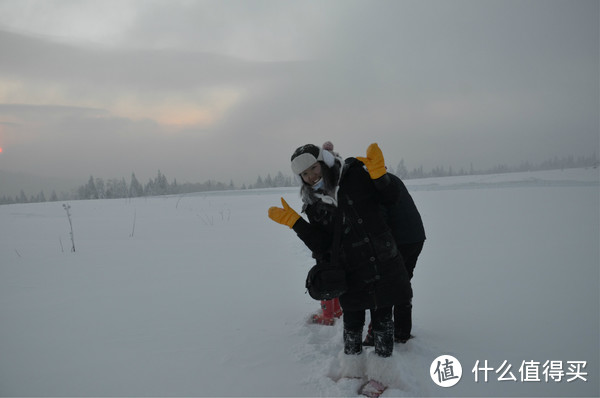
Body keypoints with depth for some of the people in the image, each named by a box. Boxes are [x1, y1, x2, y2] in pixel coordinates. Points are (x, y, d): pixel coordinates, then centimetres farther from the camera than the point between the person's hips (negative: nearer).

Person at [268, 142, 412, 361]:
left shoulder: (355, 174, -3)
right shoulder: (314, 205, 4)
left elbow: (391, 198, 0)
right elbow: (321, 245, -4)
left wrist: (378, 172, -17)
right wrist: (294, 221, -10)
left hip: (384, 266, -2)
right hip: (351, 273, 2)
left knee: (382, 319, 10)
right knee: (352, 322, 13)